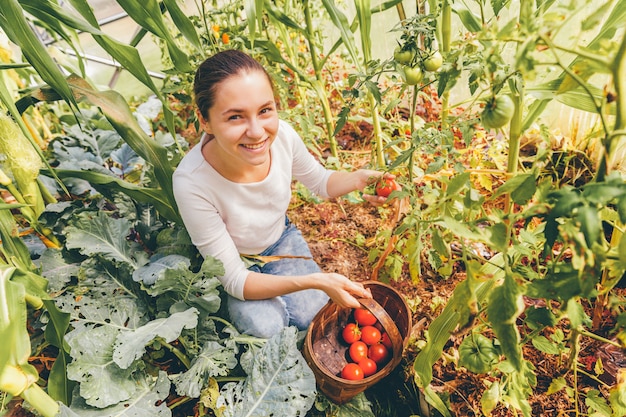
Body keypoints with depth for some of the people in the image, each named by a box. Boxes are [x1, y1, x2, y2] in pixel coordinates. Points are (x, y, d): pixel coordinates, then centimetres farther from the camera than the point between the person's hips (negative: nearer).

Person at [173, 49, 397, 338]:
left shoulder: (282, 134, -27)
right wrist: (315, 280, -39)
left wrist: (359, 178, -25)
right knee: (264, 326, -24)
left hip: (282, 239, 3)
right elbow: (235, 281, -28)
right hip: (234, 264, -3)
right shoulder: (192, 183, -38)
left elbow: (320, 181, -3)